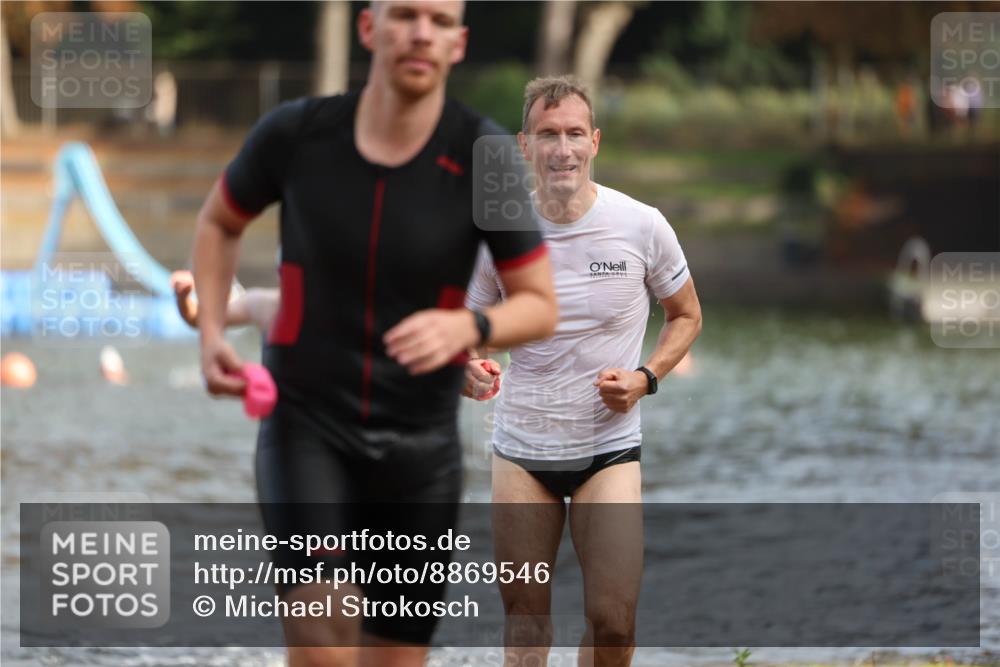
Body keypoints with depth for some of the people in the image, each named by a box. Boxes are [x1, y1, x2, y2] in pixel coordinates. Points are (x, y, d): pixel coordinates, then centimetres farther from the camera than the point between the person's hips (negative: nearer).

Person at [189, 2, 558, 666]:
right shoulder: (297, 132, -11)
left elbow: (541, 307, -6)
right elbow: (220, 220, 11)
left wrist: (467, 326, -28)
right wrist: (211, 335, -4)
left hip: (419, 442, 1)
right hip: (306, 424, -1)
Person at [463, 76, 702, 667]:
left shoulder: (641, 225, -7)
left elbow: (686, 315, 8)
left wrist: (646, 377, -10)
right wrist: (464, 366, -15)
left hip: (609, 446, -1)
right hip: (521, 449, 1)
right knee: (524, 615, 5)